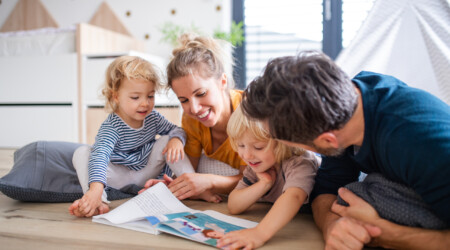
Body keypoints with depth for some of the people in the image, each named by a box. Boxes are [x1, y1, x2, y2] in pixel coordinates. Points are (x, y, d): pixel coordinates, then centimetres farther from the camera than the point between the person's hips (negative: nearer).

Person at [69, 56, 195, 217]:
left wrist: (177, 140, -23)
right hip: (119, 176, -4)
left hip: (147, 172, 4)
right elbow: (100, 155, -42)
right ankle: (100, 202, -38)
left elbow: (175, 130, 5)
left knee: (167, 141, -15)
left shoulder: (153, 118, -8)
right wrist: (96, 189, -59)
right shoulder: (111, 127, -26)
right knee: (82, 152, -24)